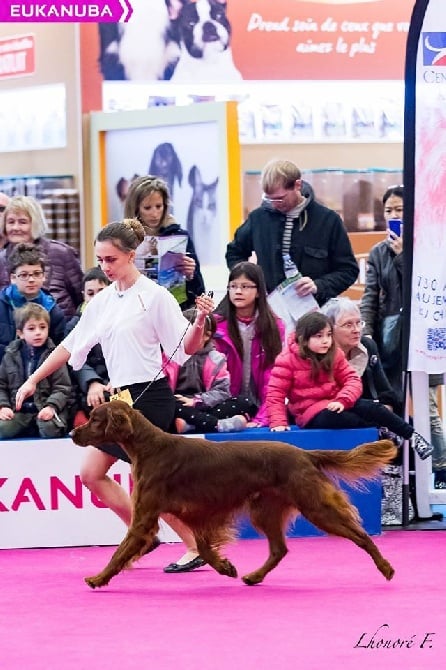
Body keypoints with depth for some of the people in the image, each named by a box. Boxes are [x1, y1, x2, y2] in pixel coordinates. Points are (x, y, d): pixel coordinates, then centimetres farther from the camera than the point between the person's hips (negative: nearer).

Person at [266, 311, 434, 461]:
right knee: (331, 417, -36)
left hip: (334, 404, 4)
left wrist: (342, 400, -23)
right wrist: (278, 422, -22)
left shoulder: (335, 355, 4)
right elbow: (275, 393, -10)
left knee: (371, 408, -22)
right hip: (310, 413, -4)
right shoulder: (288, 360, -10)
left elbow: (352, 380, -2)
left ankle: (412, 435, -13)